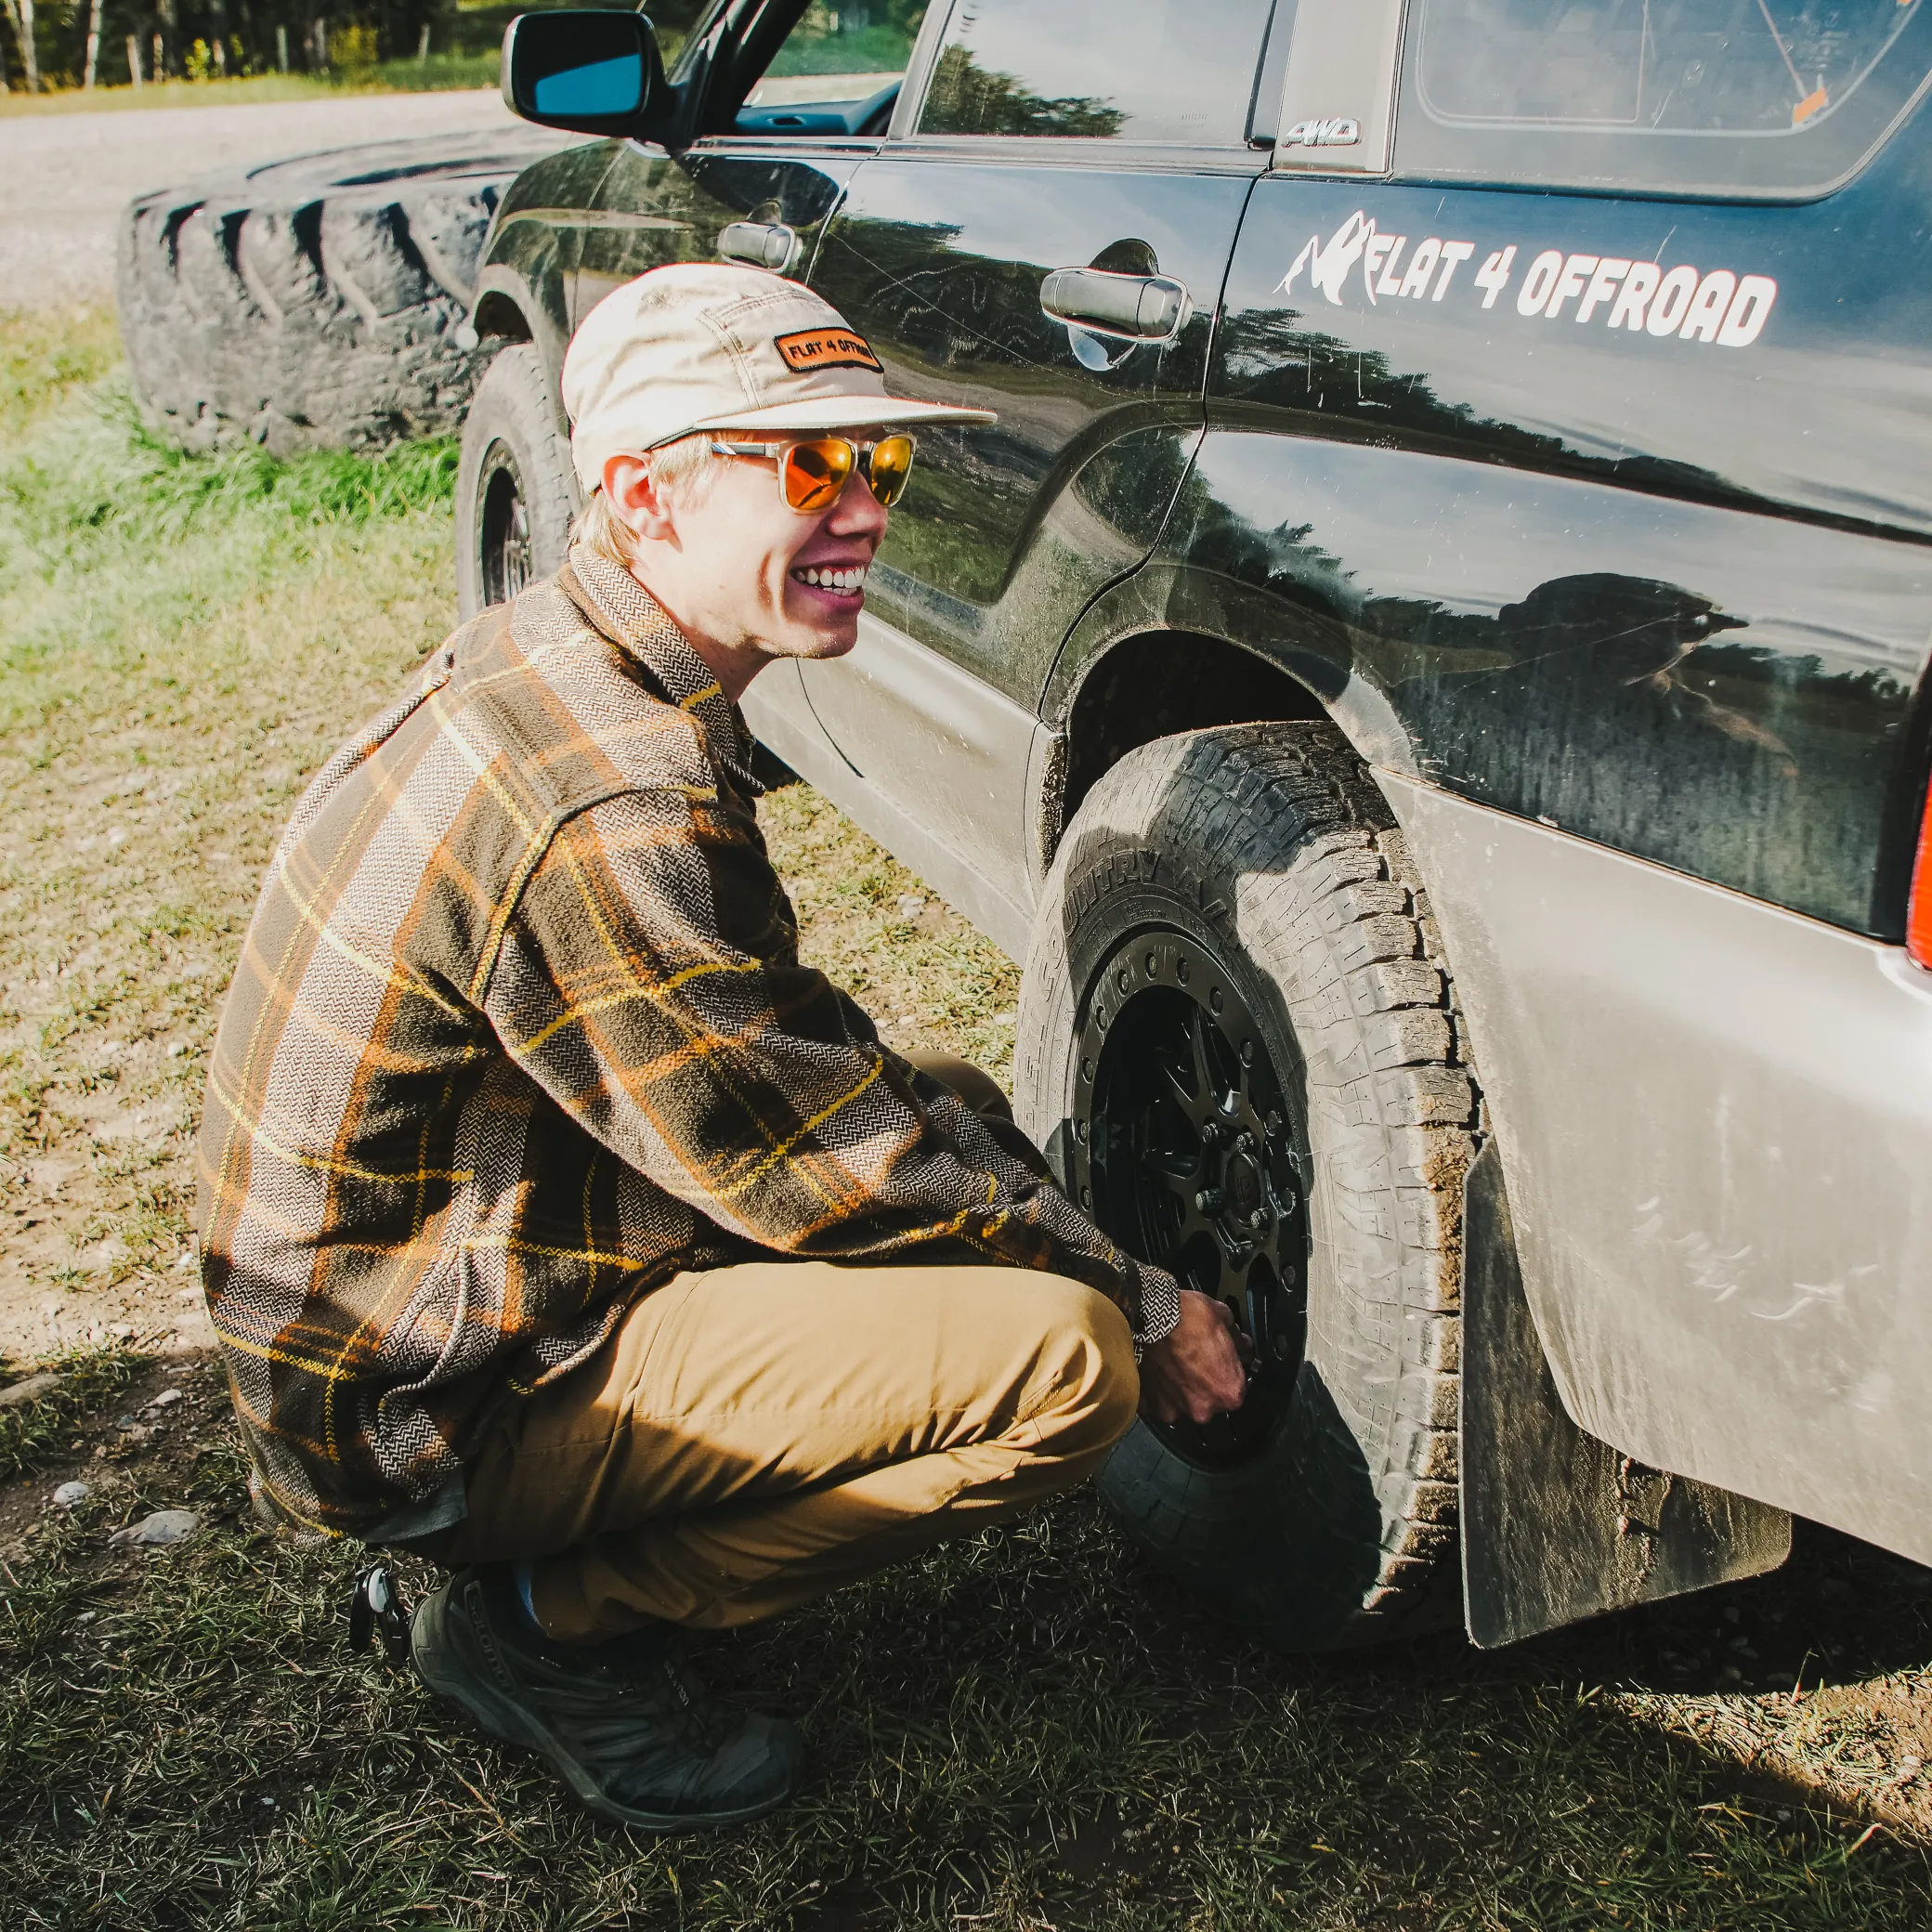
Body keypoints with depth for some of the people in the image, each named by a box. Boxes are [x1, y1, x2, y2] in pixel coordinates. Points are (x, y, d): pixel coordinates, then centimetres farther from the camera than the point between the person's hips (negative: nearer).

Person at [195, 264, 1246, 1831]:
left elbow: (781, 1041, 13)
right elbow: (821, 1172, -19)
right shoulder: (608, 805, -27)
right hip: (425, 1405, -10)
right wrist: (1142, 1302, -7)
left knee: (956, 1111, 15)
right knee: (1065, 1354, -19)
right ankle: (554, 1620, -3)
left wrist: (987, 1152, 5)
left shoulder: (555, 668, 4)